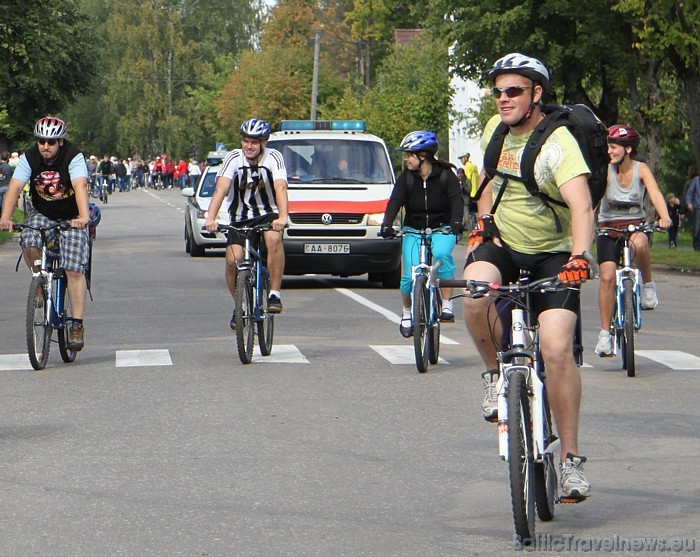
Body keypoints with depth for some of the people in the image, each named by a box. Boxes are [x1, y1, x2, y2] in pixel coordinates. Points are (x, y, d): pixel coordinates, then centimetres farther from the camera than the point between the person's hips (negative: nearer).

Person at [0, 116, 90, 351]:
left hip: (71, 217, -2)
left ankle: (77, 325, -9)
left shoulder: (74, 157, -22)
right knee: (29, 243, -29)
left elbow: (80, 186, -38)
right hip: (42, 214, 2)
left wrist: (83, 216, -55)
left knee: (74, 270, -13)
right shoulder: (29, 158, -14)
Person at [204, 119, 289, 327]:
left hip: (268, 215, -2)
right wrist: (211, 218, -40)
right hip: (240, 219, 2)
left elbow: (280, 188, -28)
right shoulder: (234, 158, -12)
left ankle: (275, 294, -25)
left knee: (274, 239, -35)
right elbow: (221, 187, -24)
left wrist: (282, 217, -45)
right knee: (232, 260, -17)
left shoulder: (273, 158, -13)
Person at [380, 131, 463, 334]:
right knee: (410, 276, -13)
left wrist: (456, 222, -41)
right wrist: (387, 224, -33)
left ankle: (447, 304, -26)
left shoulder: (445, 175, -8)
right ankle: (406, 313, 14)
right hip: (413, 231, 2)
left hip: (442, 229, -2)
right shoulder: (406, 177, -3)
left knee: (441, 254, -35)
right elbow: (395, 201, -14)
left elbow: (456, 199, -21)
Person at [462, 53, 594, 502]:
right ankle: (496, 373, -4)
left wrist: (579, 256, -47)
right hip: (502, 245, 4)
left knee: (557, 349, -19)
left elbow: (581, 206, -32)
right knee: (475, 296, -31)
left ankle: (571, 457, -8)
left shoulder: (557, 143, -18)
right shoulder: (496, 129, 2)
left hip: (552, 254, -4)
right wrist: (482, 222, 11)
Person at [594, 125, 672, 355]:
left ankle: (647, 284, -11)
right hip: (609, 228, 1)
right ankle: (605, 333, -5)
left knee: (639, 244, -38)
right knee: (607, 277, -14)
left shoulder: (641, 169, -9)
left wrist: (664, 217, -43)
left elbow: (655, 194, -23)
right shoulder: (605, 171, -10)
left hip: (636, 225, -1)